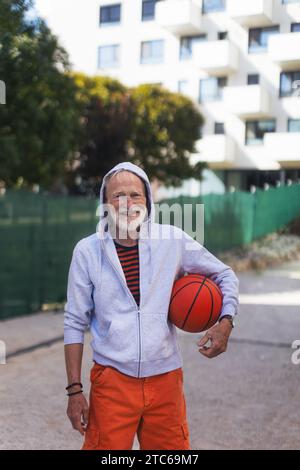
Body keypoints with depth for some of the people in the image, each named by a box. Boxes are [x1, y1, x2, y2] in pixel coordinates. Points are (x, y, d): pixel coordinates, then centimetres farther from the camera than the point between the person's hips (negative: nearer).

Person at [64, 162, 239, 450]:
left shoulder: (173, 240, -2)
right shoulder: (87, 250, -5)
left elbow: (225, 276, 11)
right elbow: (75, 324, 0)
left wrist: (225, 323, -5)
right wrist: (74, 390, -3)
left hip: (166, 379, 2)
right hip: (112, 380, -1)